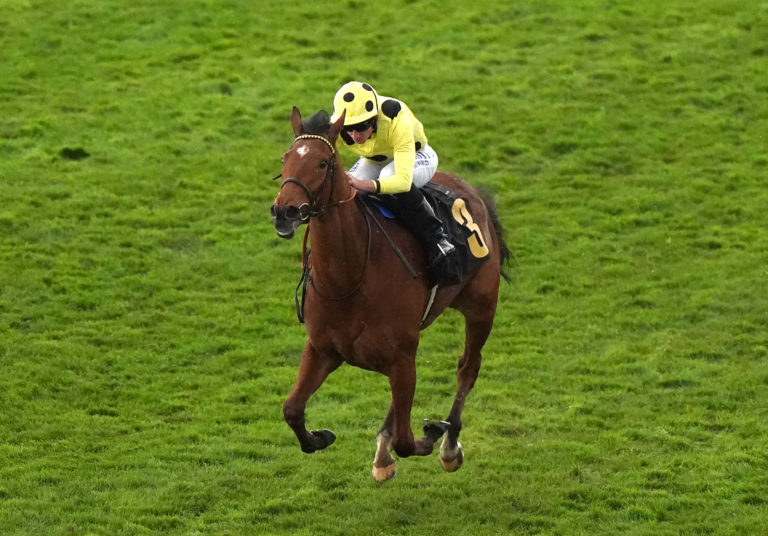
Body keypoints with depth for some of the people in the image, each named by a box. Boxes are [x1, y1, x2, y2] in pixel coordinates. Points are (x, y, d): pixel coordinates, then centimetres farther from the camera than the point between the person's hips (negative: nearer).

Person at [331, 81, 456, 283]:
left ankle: (436, 238, -27)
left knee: (389, 175, -38)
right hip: (373, 161, 5)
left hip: (416, 157, -5)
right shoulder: (337, 127, -28)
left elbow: (404, 179, -49)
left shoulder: (398, 122, -41)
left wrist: (362, 184, -63)